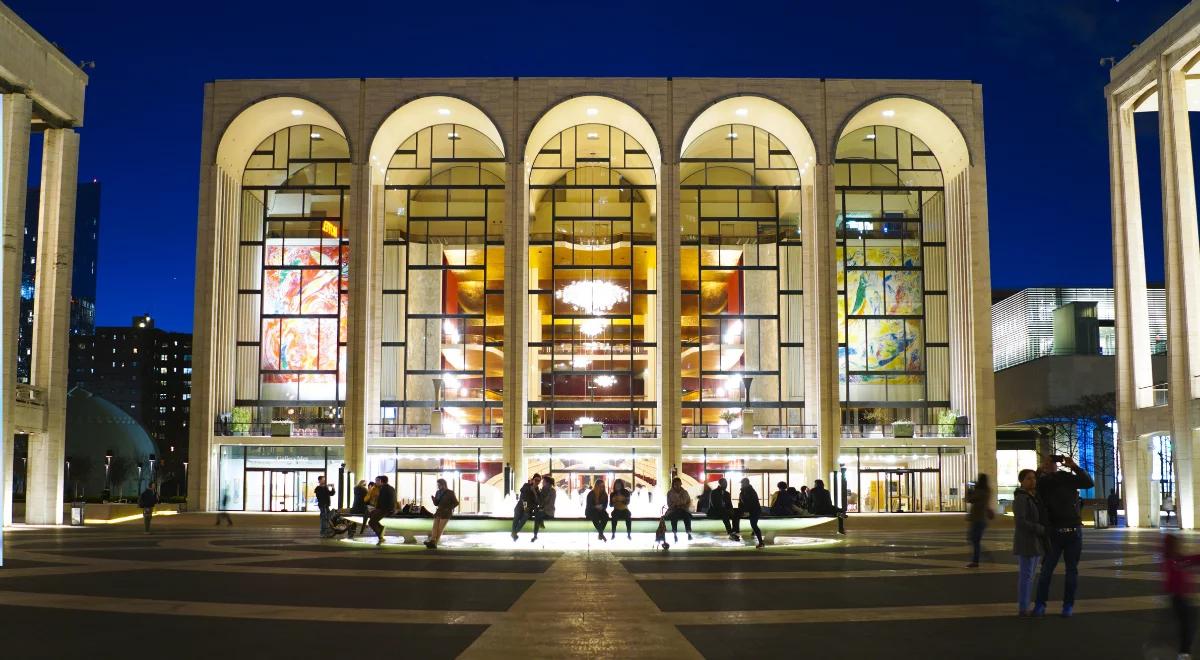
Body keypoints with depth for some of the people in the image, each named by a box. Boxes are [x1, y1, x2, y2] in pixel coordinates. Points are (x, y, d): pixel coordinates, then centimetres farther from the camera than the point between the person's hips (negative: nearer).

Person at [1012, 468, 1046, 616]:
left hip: (1034, 541, 9)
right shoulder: (1020, 498, -14)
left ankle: (1025, 607, 15)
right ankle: (1022, 609, -4)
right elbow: (1020, 522, -22)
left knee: (1028, 575, 11)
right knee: (1026, 575, -7)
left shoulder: (1034, 497, 14)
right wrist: (1041, 530, -19)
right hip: (1025, 542, -9)